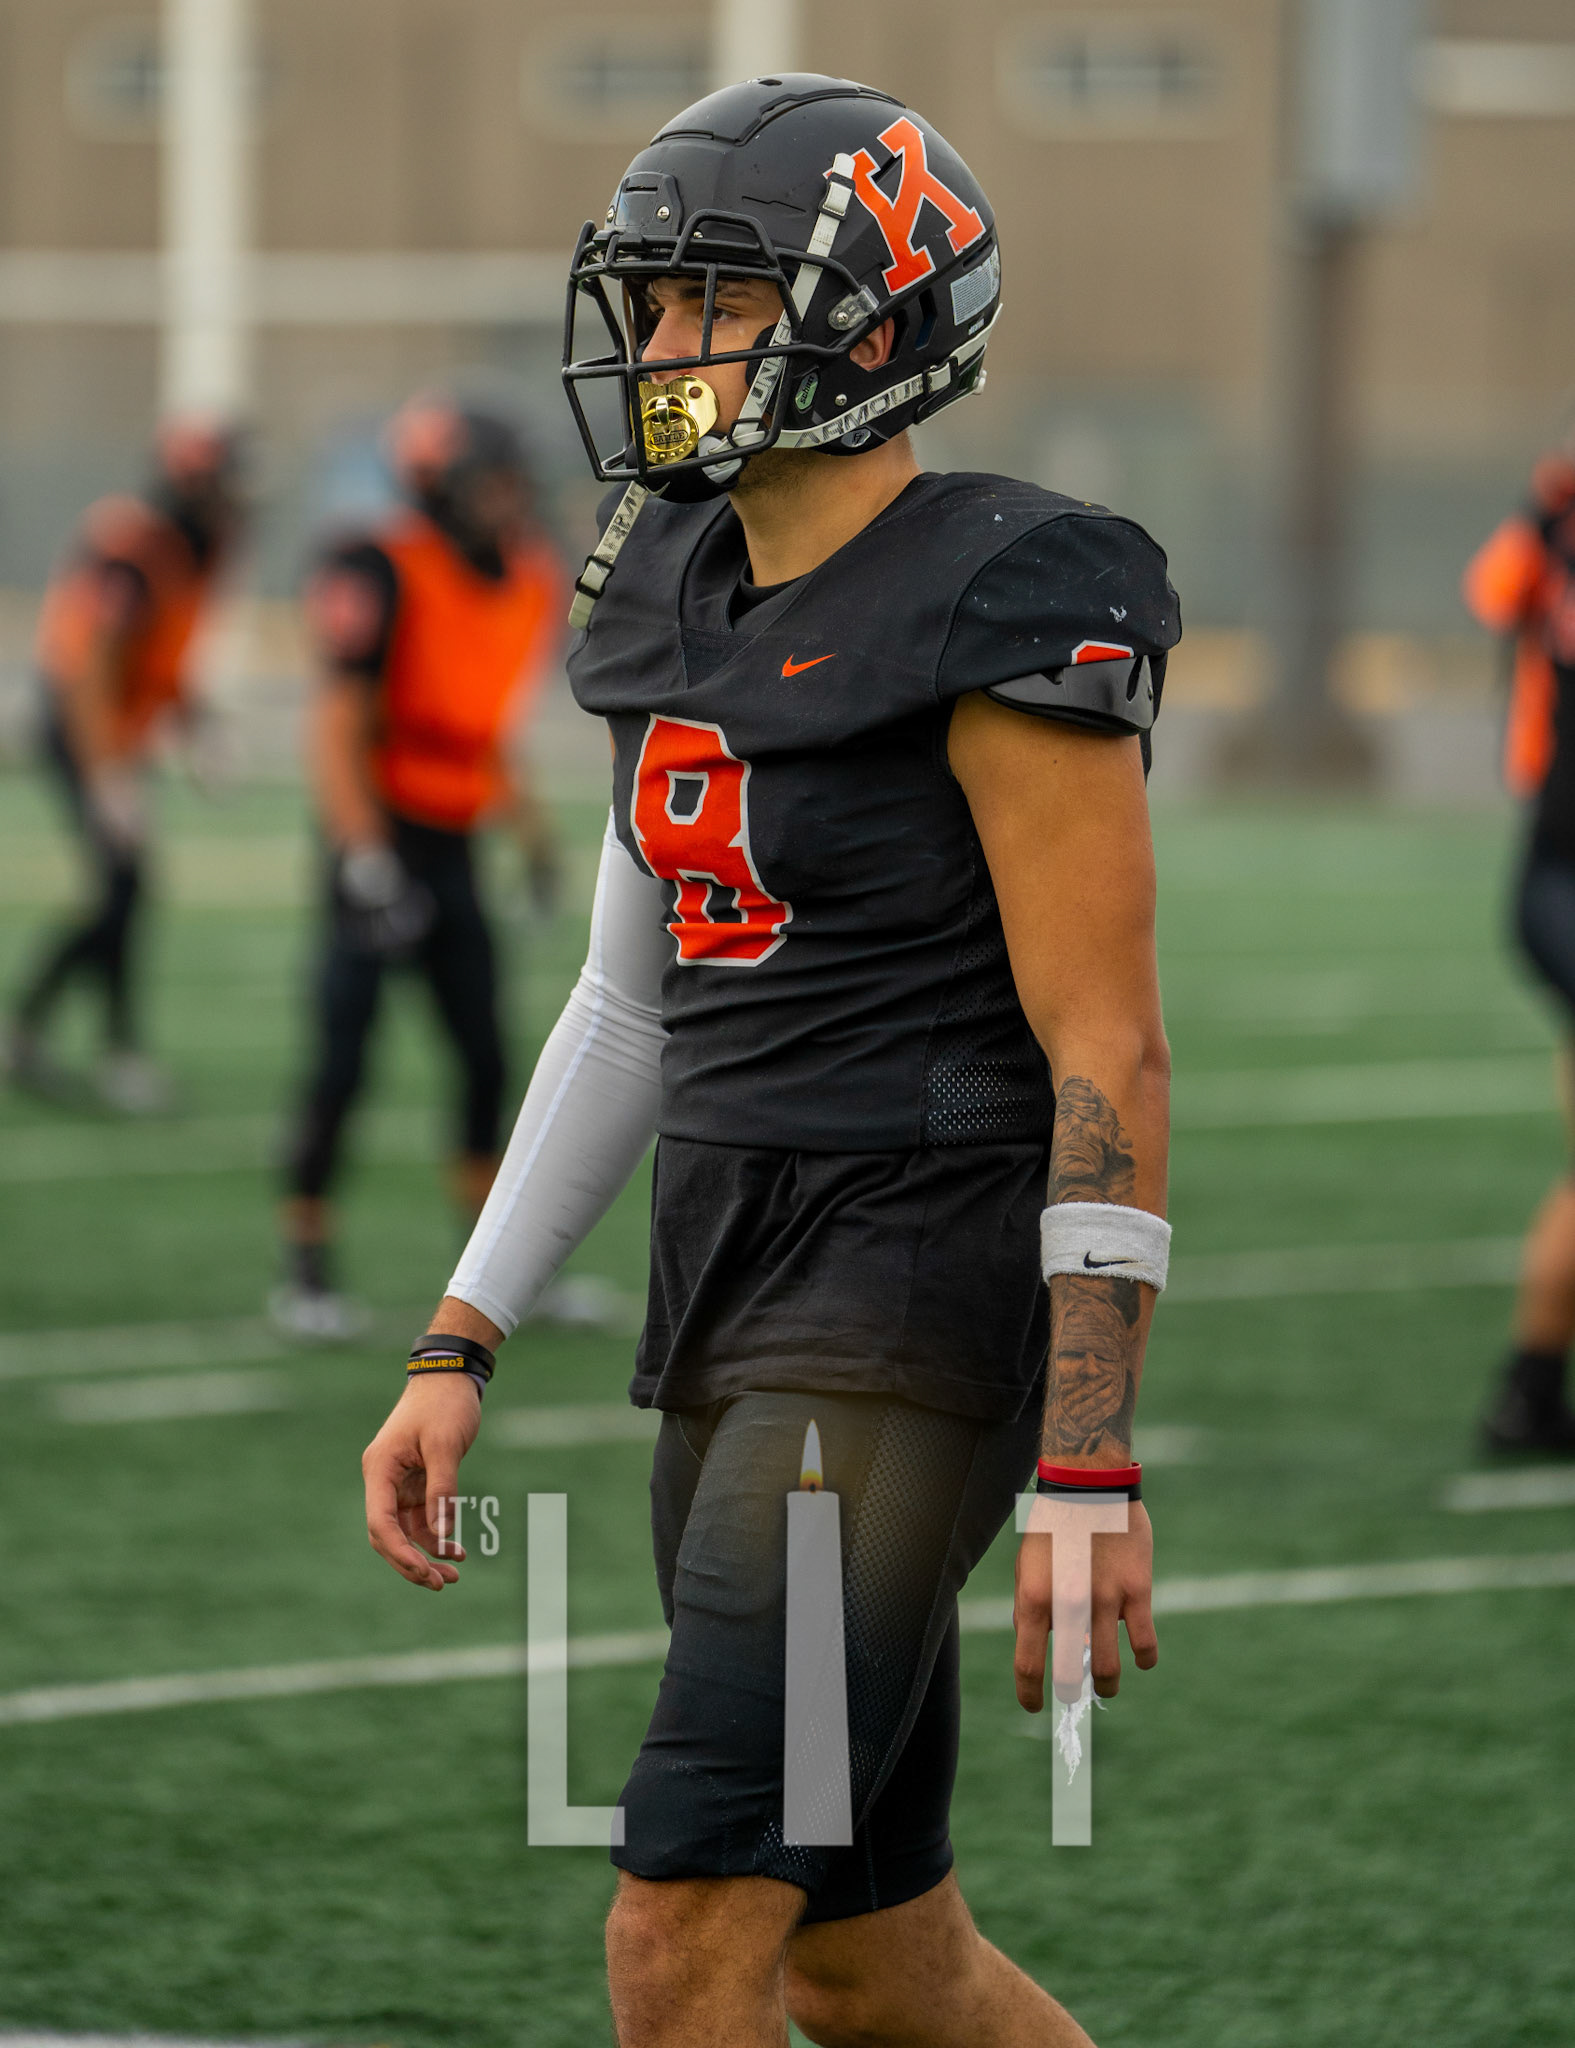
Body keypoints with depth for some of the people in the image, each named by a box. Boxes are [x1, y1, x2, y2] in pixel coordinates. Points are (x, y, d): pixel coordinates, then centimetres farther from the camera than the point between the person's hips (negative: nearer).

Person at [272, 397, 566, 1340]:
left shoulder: (527, 584, 6)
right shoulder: (387, 577, -17)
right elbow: (339, 733, -18)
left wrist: (534, 834, 15)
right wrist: (367, 864, -23)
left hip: (453, 848, 7)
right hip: (382, 839, -7)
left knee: (488, 1059, 8)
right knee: (343, 1061, -6)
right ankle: (306, 1270, 4)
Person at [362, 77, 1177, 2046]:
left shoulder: (1001, 615, -13)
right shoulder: (688, 598, 12)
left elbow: (1109, 1058, -15)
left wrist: (1091, 1472, -19)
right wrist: (457, 1351, 14)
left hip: (920, 1323, -9)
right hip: (733, 1317, 9)